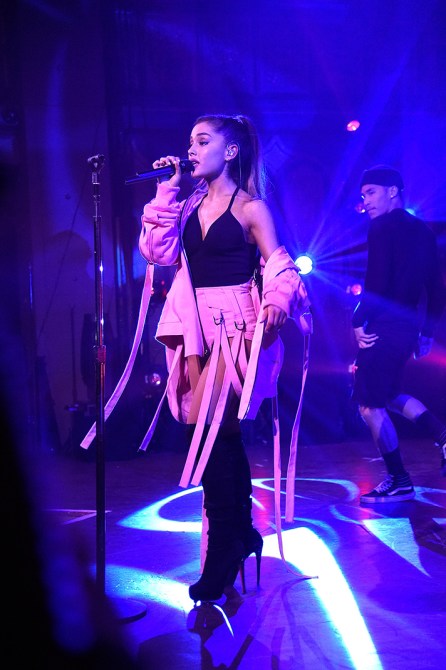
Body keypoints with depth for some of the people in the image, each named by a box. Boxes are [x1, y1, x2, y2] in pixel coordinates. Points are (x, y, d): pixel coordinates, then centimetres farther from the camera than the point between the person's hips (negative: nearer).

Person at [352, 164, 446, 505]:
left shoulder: (383, 227, -9)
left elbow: (376, 281, -19)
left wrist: (359, 320, -10)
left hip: (384, 328, -9)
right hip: (408, 329, 9)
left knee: (370, 405, 0)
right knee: (387, 395, 25)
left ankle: (399, 481, 3)